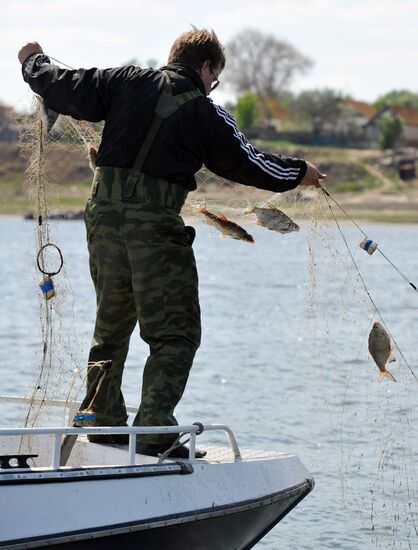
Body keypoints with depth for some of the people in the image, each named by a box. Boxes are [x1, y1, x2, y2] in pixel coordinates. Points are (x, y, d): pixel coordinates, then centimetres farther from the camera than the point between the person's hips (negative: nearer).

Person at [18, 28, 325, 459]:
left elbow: (60, 88, 12)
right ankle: (155, 431, -10)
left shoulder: (125, 82, 7)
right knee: (175, 334, 0)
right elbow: (248, 164, 11)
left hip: (103, 214, 6)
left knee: (111, 324, 20)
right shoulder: (207, 115, 0)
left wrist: (34, 61, 33)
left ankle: (105, 422, 27)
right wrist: (299, 173, 28)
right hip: (155, 225, -5)